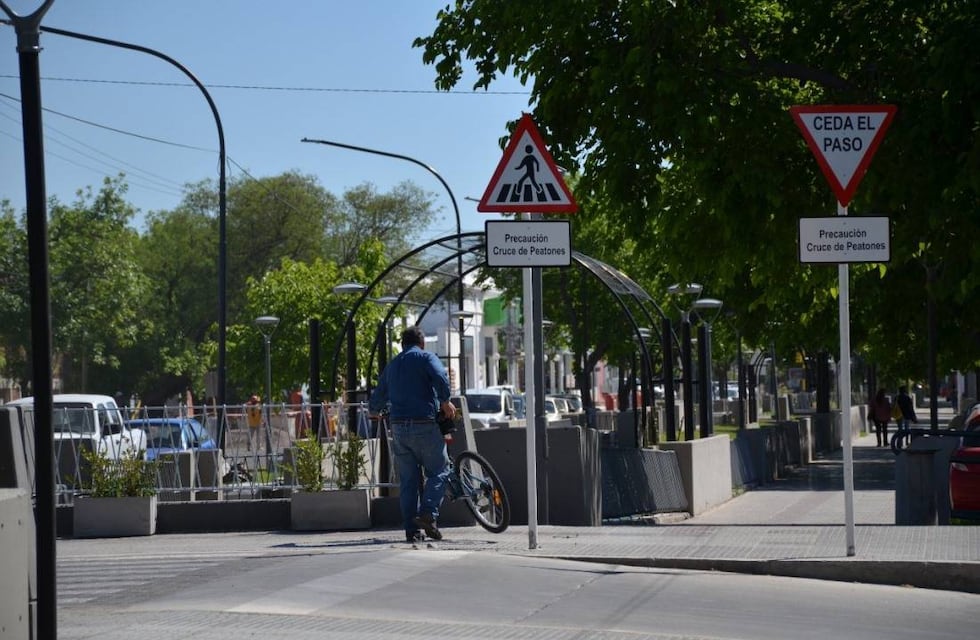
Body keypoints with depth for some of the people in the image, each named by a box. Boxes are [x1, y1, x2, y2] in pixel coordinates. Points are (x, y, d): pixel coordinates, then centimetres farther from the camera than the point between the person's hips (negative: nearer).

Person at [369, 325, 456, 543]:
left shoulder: (391, 365, 20)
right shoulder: (426, 357, 3)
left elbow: (375, 403, 25)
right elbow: (440, 377, -18)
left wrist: (376, 410, 48)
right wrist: (445, 402, -4)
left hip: (398, 427, 5)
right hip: (424, 425, -5)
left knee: (407, 479, 7)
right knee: (438, 471, 5)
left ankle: (412, 530, 4)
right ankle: (428, 513, -15)